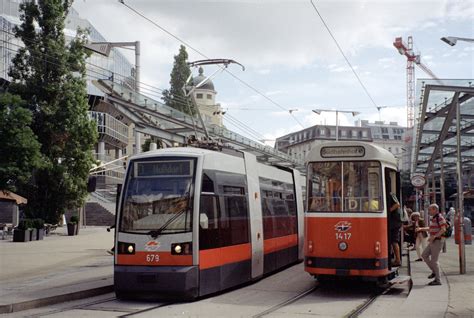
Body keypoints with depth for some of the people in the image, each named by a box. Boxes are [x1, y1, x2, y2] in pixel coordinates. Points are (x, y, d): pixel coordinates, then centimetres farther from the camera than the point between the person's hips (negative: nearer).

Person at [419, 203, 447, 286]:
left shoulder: (440, 218, -14)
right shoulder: (433, 218, 14)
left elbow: (443, 229, -22)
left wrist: (434, 237, -26)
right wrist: (421, 229, 20)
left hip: (438, 241, -10)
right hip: (433, 241, 10)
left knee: (434, 260, -6)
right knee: (424, 255, 13)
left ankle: (437, 280, 0)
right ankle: (434, 271, 20)